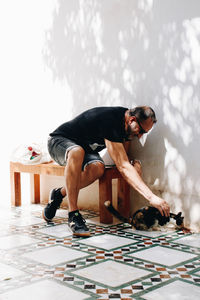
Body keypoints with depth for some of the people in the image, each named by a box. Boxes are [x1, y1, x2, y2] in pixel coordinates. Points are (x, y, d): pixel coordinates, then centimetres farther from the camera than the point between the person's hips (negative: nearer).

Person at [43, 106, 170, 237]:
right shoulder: (111, 121, -35)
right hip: (59, 141, -7)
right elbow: (122, 166, -42)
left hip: (86, 148, 7)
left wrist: (134, 164, -23)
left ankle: (59, 194, -3)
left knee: (97, 168, -28)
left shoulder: (126, 123, -8)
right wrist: (152, 197, -47)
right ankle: (73, 215, -33)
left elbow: (122, 159, 1)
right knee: (77, 152, -43)